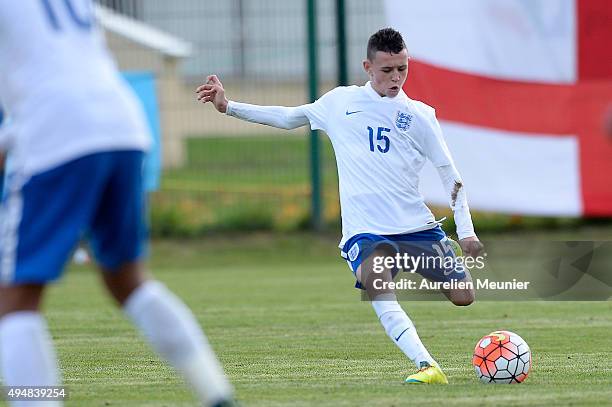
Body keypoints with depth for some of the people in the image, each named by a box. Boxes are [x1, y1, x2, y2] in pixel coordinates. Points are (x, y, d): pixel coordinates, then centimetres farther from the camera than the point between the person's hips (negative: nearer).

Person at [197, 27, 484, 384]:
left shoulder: (419, 115, 7)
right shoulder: (341, 102, 10)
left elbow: (450, 174, 9)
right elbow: (287, 118, 24)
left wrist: (466, 231, -1)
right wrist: (228, 106, 20)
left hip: (417, 225, 1)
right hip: (365, 230, -1)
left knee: (463, 298, -8)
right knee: (376, 284, -33)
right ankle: (427, 367, -40)